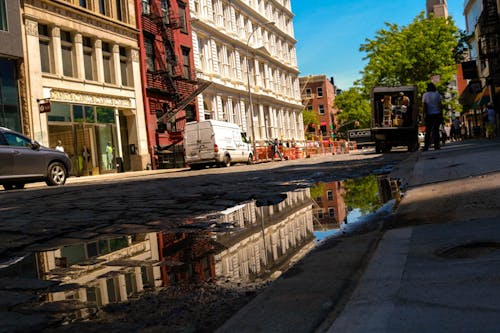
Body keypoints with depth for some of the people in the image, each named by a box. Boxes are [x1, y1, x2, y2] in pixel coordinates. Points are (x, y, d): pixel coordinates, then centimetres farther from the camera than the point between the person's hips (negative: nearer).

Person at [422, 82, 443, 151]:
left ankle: (426, 146, -5)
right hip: (437, 114, 0)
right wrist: (441, 114, 1)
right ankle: (436, 145, -6)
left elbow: (424, 105, -5)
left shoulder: (425, 95, 3)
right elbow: (440, 105, -1)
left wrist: (424, 114, -5)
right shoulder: (437, 94, 3)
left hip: (429, 115, 0)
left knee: (428, 131, 2)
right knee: (436, 130, 0)